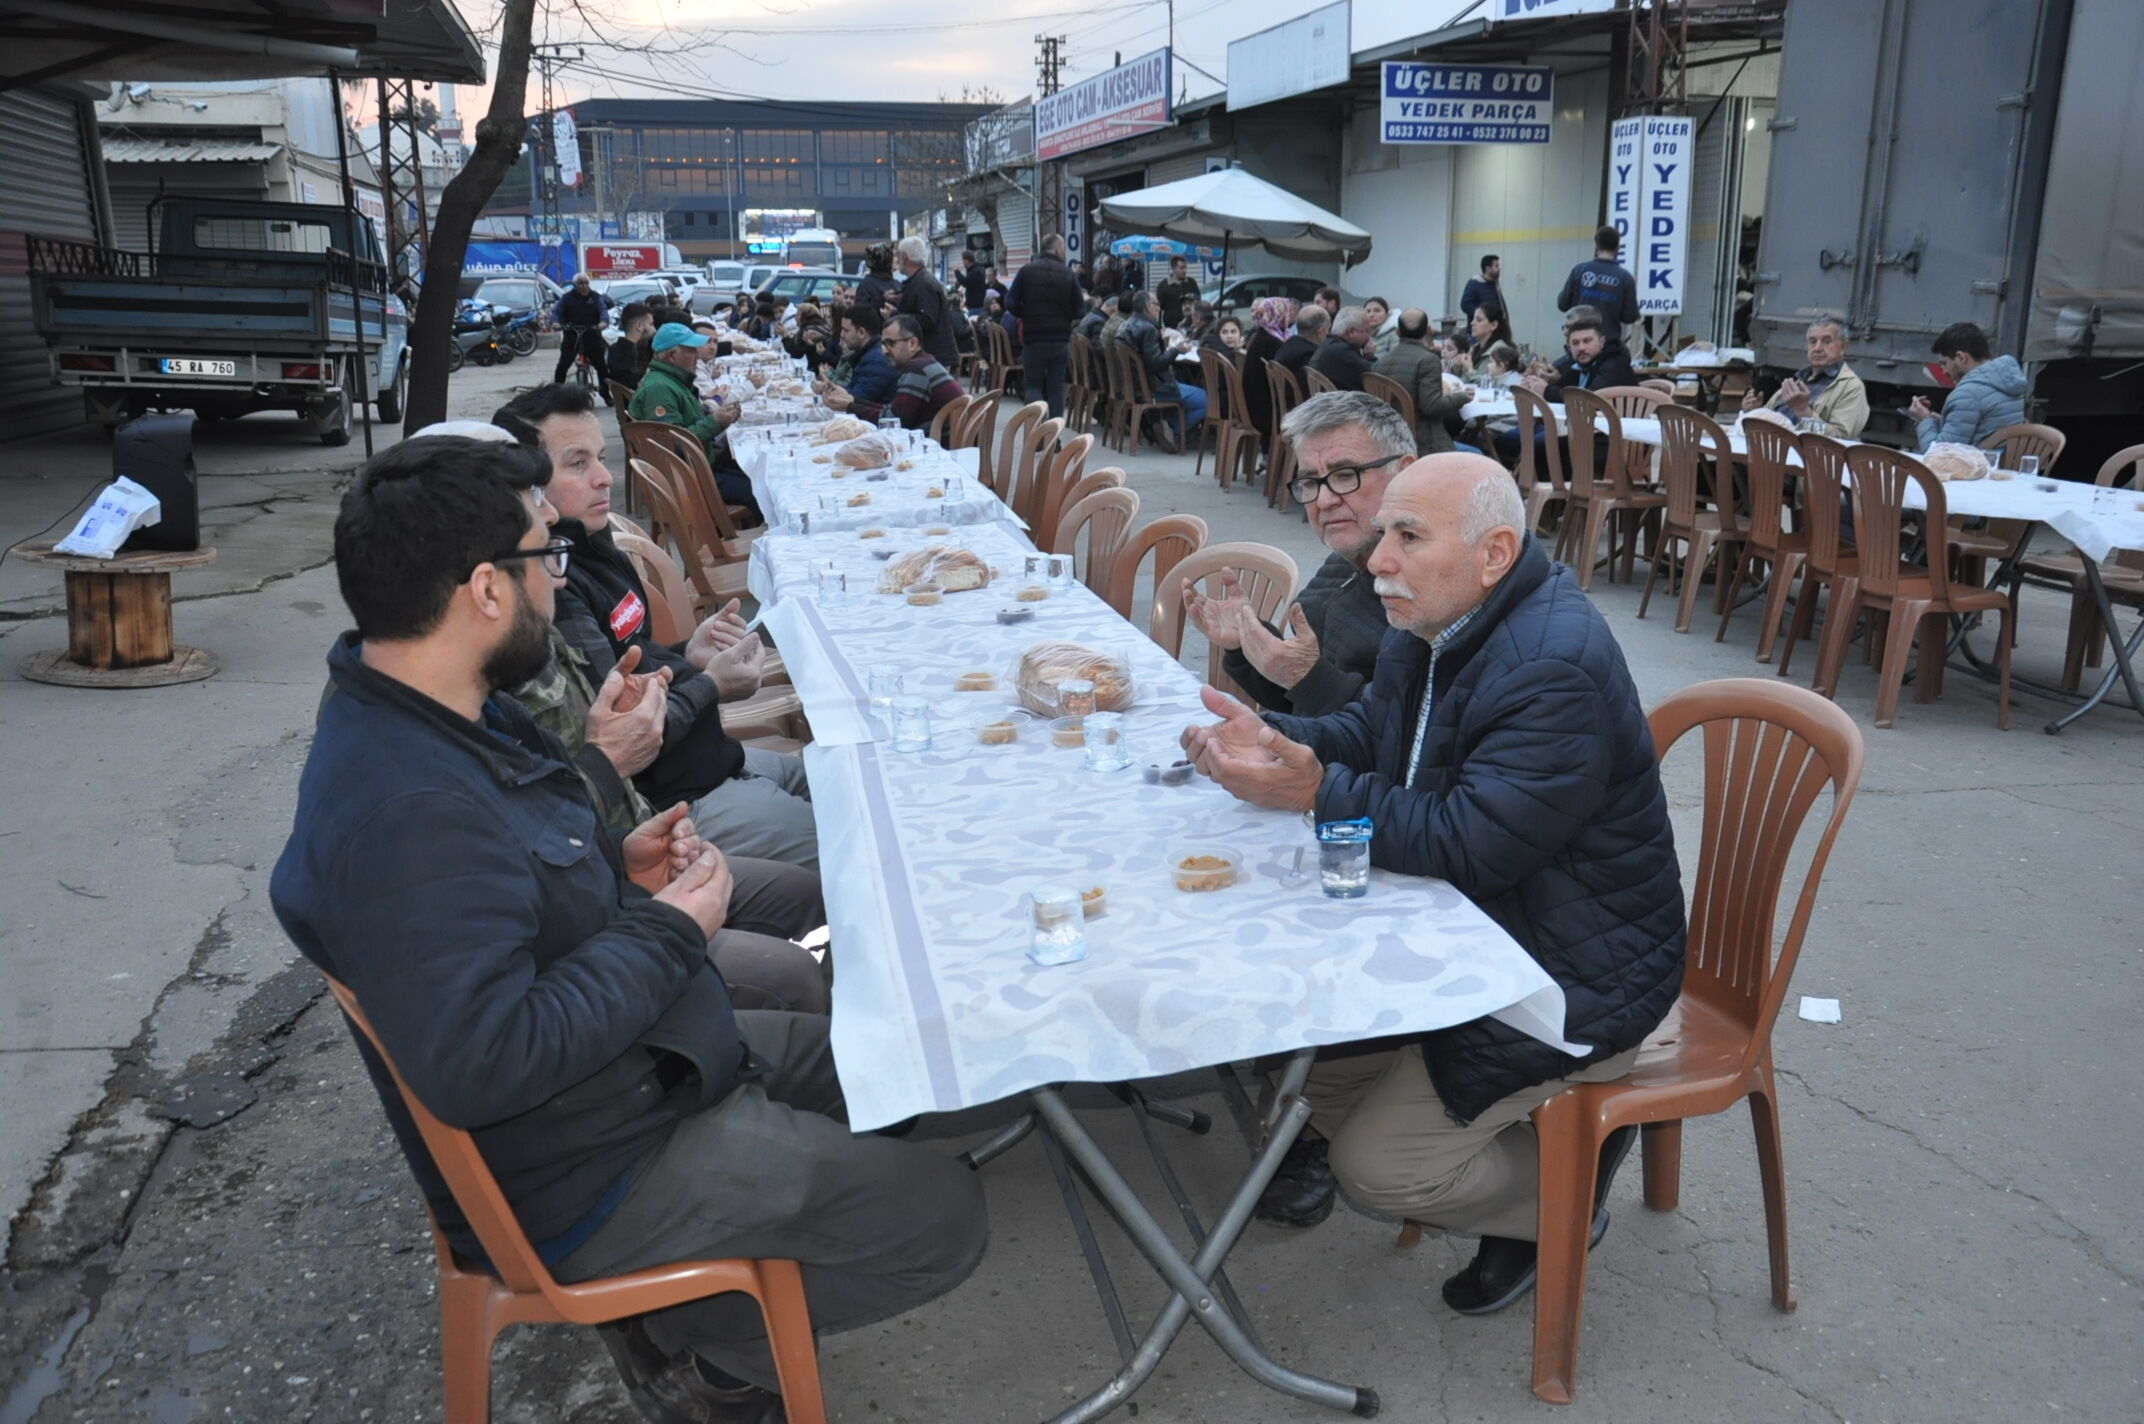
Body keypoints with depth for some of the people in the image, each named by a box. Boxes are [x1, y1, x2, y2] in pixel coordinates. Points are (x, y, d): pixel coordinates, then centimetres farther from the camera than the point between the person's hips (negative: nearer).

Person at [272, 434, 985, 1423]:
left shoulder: (427, 717, 1)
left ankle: (683, 1310, 21)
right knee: (940, 1217, -7)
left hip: (642, 1067, 10)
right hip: (586, 1181, -10)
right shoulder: (405, 812, -32)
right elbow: (483, 1066, -37)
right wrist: (667, 930, -25)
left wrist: (615, 864, -2)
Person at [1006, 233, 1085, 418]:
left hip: (1033, 338, -1)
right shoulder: (1068, 274, -1)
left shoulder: (1026, 271, -3)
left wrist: (1028, 315, 11)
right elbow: (1079, 310, -1)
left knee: (1034, 385, 8)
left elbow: (1010, 303, -7)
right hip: (1060, 339, 1)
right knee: (1056, 388, 9)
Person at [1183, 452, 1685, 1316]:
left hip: (1574, 984, -9)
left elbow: (1469, 846, -32)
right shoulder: (1433, 625, 2)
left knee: (1376, 1169, -10)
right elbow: (1365, 736, 10)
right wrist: (1269, 738, -9)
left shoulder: (1556, 674, -29)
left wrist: (1318, 792, -33)